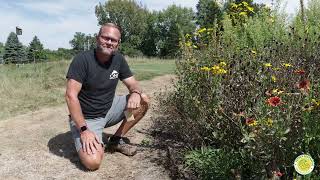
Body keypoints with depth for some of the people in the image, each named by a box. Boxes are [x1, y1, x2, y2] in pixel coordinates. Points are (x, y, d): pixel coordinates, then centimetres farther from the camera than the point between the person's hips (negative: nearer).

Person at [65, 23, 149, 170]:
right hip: (85, 117, -6)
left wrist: (136, 93, -24)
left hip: (109, 110, 6)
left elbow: (133, 84, 2)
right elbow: (71, 96, -24)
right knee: (92, 162, -26)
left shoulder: (118, 59, -2)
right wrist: (84, 129, -28)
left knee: (143, 101, -9)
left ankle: (116, 140, 4)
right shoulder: (82, 59, -19)